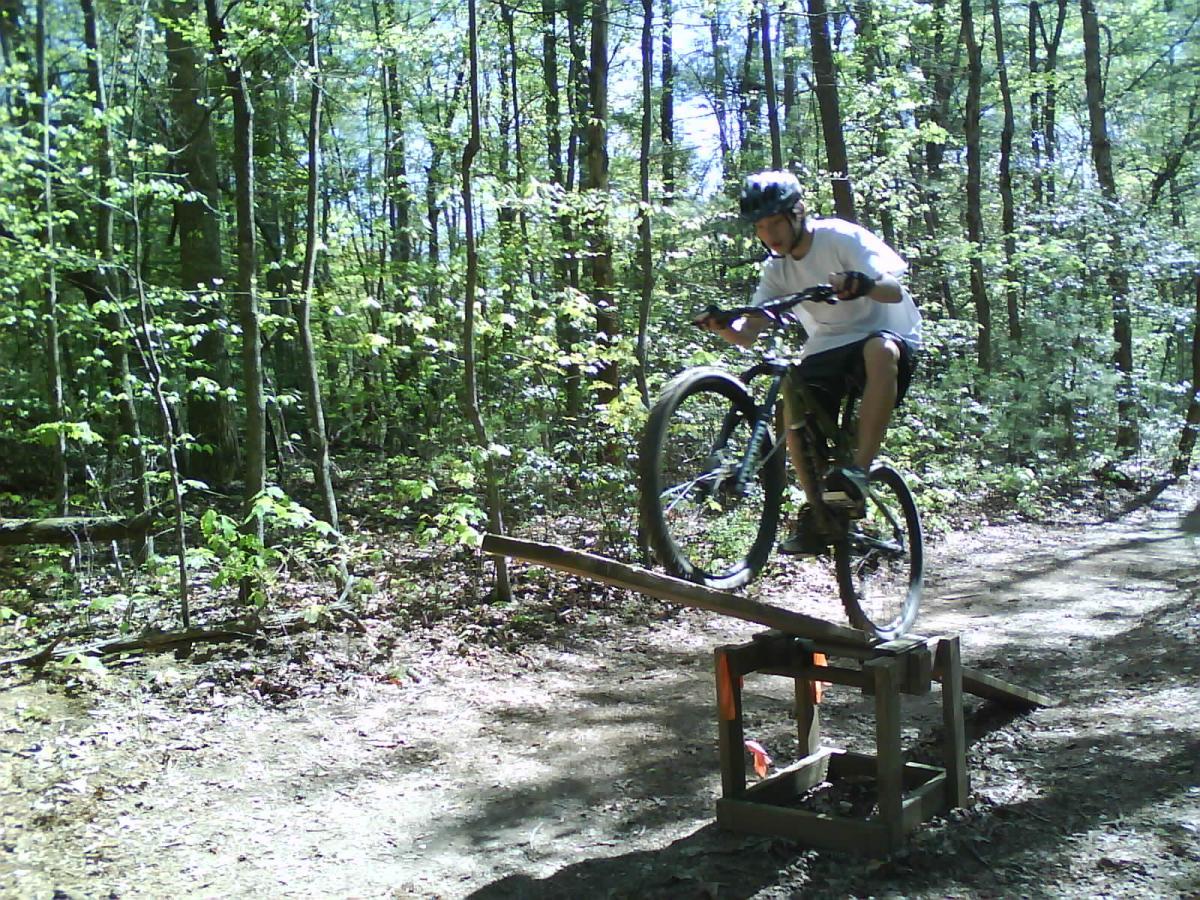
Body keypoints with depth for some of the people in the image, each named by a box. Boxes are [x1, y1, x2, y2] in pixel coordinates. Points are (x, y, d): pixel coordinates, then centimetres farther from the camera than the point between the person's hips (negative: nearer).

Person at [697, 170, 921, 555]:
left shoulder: (841, 237, -11)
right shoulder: (776, 269, 3)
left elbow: (894, 290, -23)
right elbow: (748, 334, -4)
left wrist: (863, 284, -45)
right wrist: (722, 326, -27)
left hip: (885, 333, -5)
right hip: (827, 347, 6)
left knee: (880, 350, -40)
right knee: (793, 398, -20)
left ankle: (859, 469, -38)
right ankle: (816, 512, -9)